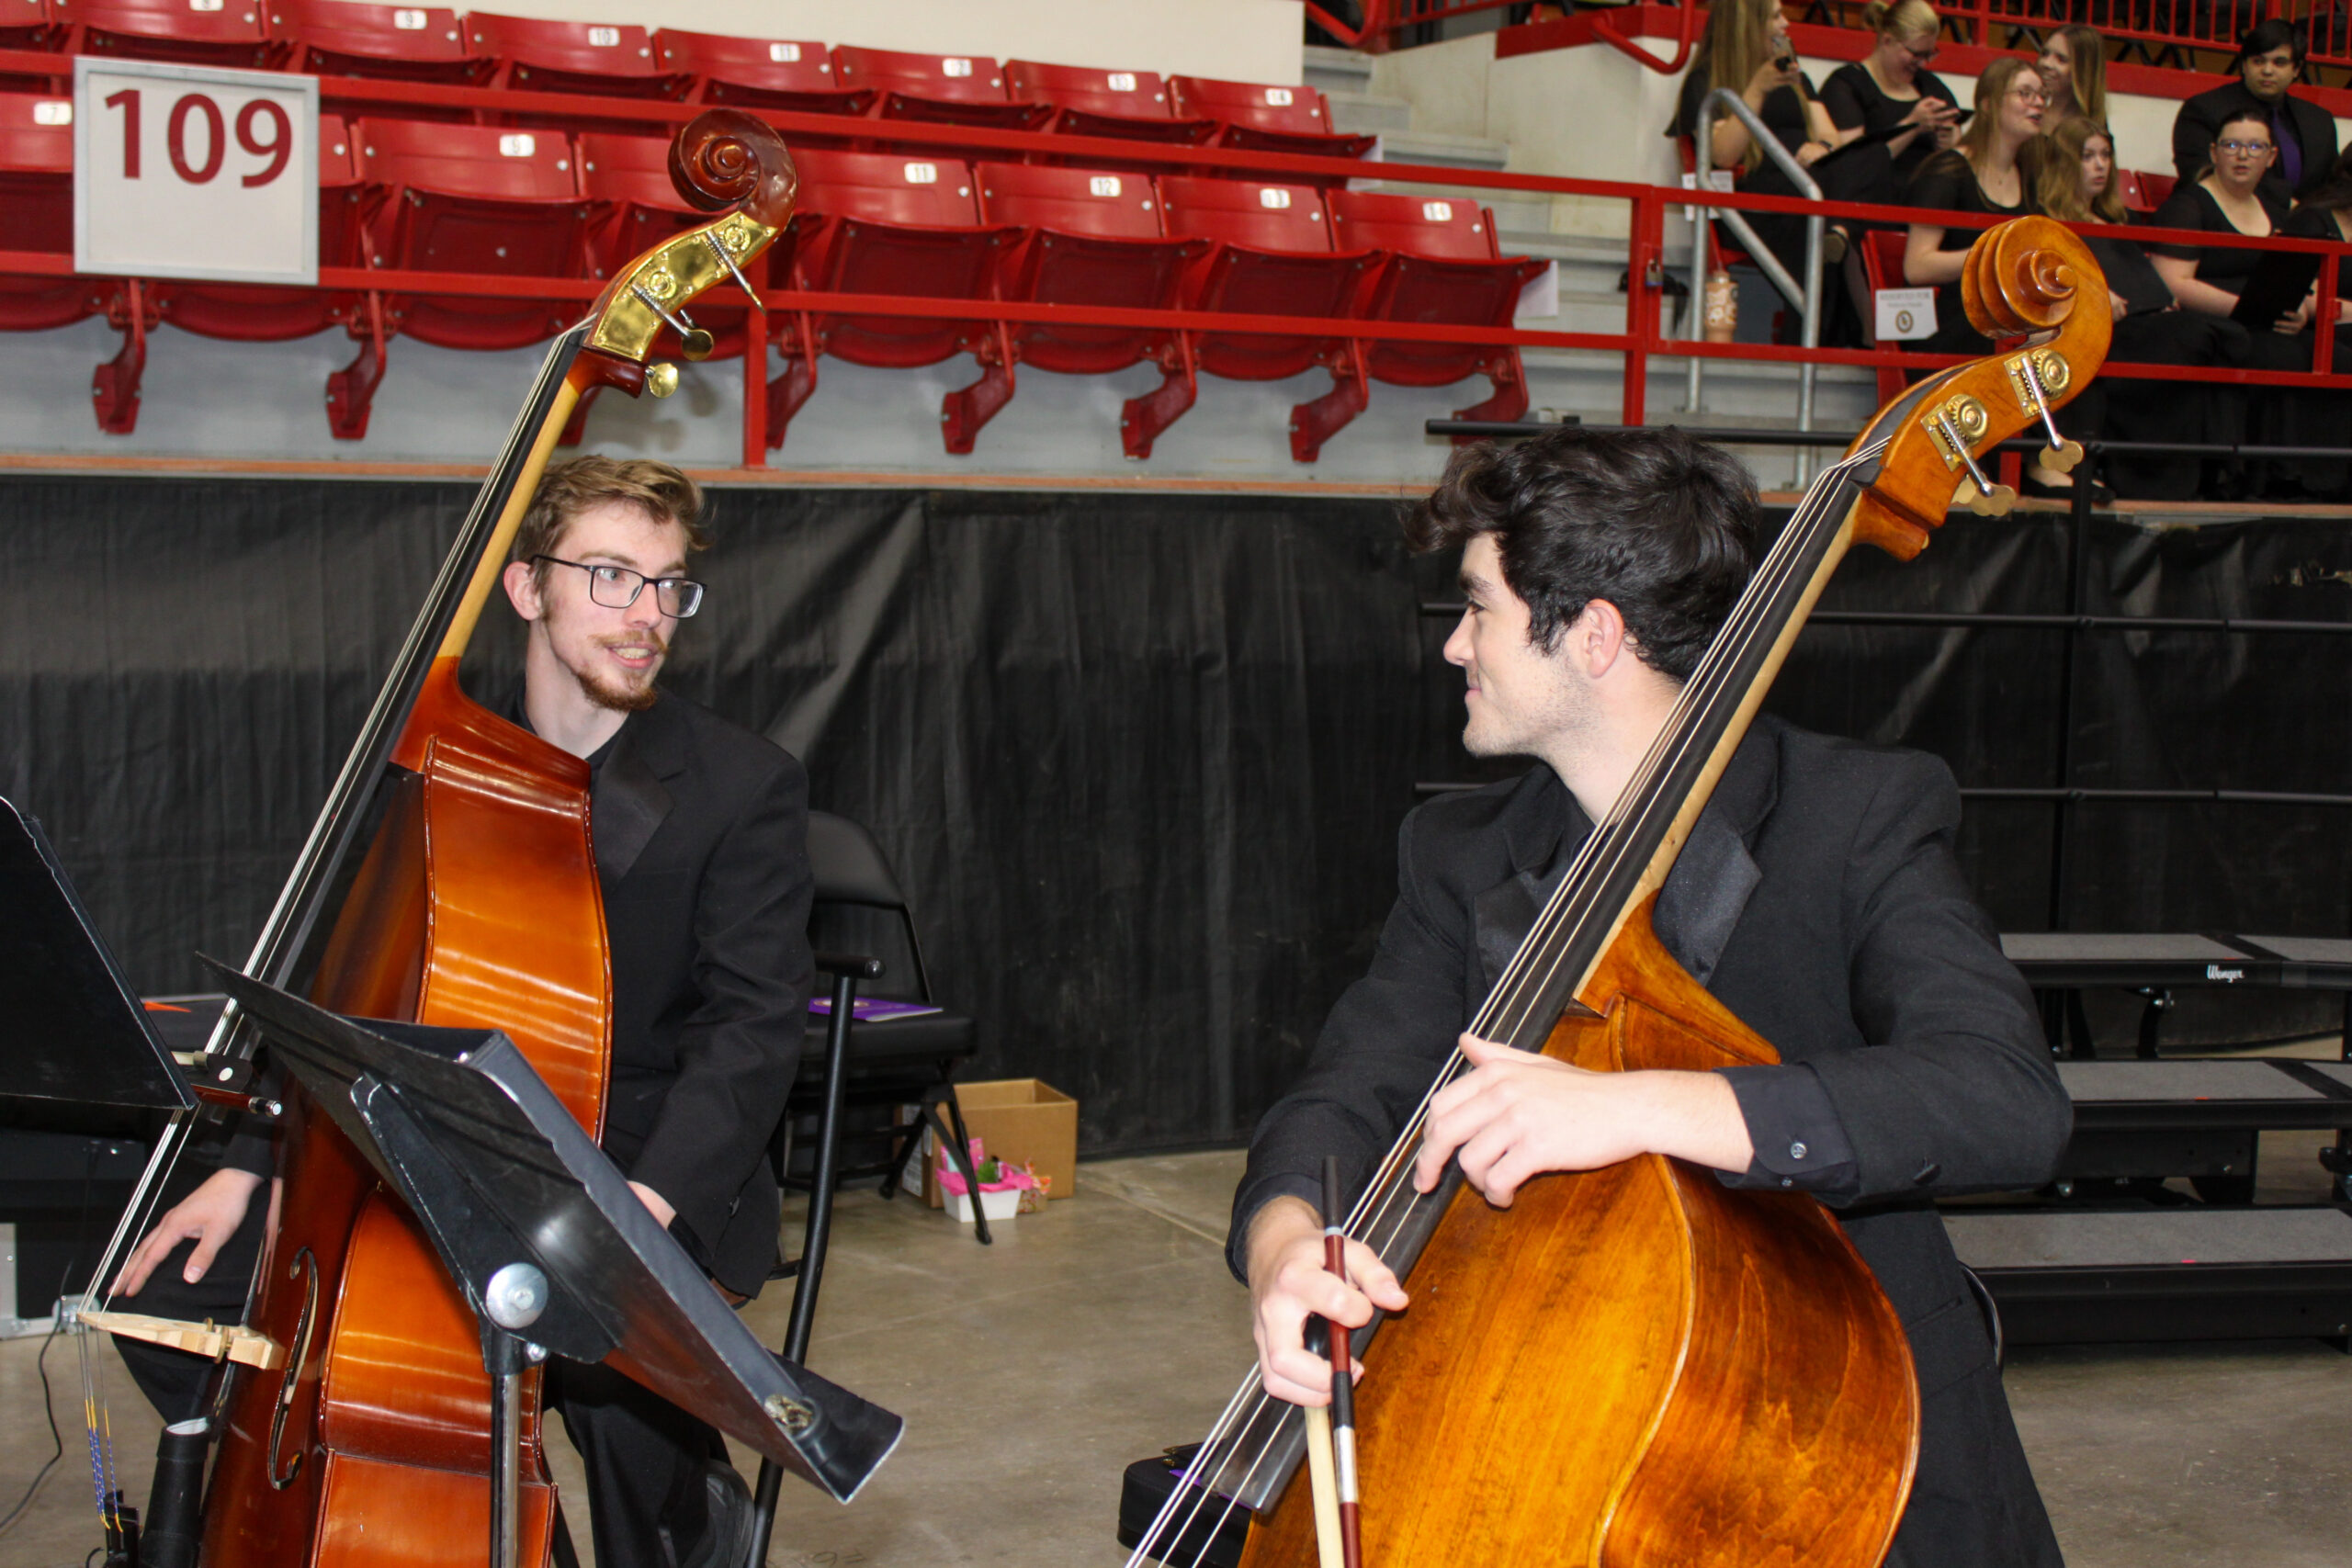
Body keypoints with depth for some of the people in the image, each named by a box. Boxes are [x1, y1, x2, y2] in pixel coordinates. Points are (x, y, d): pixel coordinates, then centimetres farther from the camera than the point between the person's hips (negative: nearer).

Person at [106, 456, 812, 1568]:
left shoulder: (743, 788, -7)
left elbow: (754, 1026, -16)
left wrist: (645, 1206, -33)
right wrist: (252, 1165, -1)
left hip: (648, 1172, -5)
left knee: (612, 1356, -36)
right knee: (168, 1296, -6)